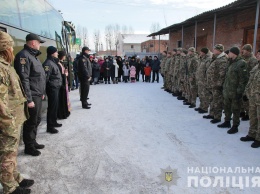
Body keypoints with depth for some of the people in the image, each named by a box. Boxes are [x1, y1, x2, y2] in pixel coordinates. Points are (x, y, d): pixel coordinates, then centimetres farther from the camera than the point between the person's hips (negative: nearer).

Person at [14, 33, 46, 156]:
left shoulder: (33, 55, 17)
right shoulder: (24, 56, -15)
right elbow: (24, 79, -22)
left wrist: (41, 92, 21)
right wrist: (29, 99, -23)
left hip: (37, 95, 10)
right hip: (32, 97, -10)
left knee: (37, 120, 18)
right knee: (31, 122, 2)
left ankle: (33, 142, 33)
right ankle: (29, 146, 17)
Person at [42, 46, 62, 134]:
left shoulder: (54, 62, 16)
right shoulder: (48, 63, -15)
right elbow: (45, 77, -21)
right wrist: (45, 89, -21)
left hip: (56, 88, 10)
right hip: (52, 88, -10)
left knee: (55, 106, 17)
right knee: (52, 107, -4)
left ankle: (54, 122, 31)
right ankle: (50, 126, 5)